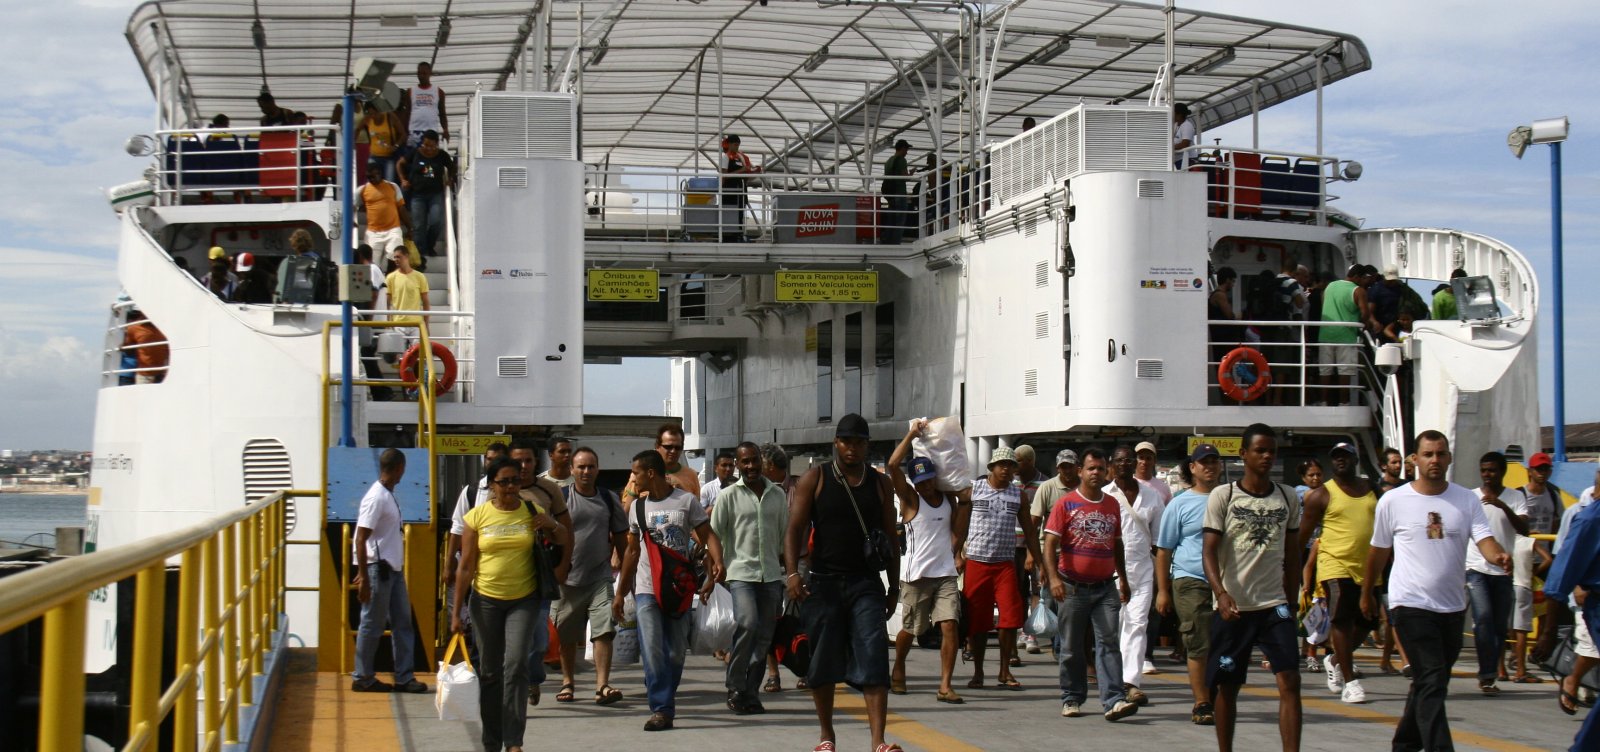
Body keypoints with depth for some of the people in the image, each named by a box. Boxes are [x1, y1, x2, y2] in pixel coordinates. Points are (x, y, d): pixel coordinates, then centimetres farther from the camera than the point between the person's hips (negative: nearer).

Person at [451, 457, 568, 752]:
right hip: (486, 601, 1)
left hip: (523, 600, -1)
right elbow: (466, 567, 1)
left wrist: (554, 526, -7)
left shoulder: (533, 513, 2)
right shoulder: (477, 516, 0)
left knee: (515, 666, -14)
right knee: (489, 672, 7)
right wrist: (456, 612, -1)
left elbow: (565, 548, 13)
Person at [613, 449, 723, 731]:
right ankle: (662, 709, -11)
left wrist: (717, 561, -25)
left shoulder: (687, 501, 0)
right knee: (652, 650, -12)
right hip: (647, 588, 1)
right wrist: (619, 594, 15)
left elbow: (707, 535, -4)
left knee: (676, 652, 4)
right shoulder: (638, 508, 11)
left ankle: (665, 698, 21)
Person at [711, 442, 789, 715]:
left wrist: (787, 572, 17)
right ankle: (735, 687, -10)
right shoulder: (729, 495, 0)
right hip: (741, 572, -4)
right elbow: (714, 535, 1)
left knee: (764, 636, 4)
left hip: (771, 575, 4)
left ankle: (751, 693, 14)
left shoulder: (778, 495, 11)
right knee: (747, 623, -22)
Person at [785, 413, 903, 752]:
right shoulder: (814, 480, 2)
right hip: (823, 583, -1)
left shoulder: (880, 483, 9)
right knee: (823, 661, 7)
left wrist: (894, 587, 10)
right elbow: (795, 529, -3)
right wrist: (792, 572, -17)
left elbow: (890, 537, 13)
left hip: (866, 584, 1)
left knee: (873, 659, -11)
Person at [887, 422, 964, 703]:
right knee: (910, 630, 9)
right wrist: (912, 434, -14)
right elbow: (893, 465, -17)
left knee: (950, 626, -11)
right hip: (916, 575, -3)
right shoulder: (910, 499, -3)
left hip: (945, 574, 3)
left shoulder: (947, 497, 12)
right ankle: (898, 671, 37)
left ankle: (945, 686, -11)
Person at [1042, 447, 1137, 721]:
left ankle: (1113, 700, -14)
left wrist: (1123, 578, 22)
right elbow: (1050, 543, -8)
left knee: (1108, 643, -7)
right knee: (1071, 647, 5)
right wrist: (1053, 577, -19)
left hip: (1106, 587, 3)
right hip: (1073, 587, -3)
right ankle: (1072, 699, 17)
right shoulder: (1066, 504, -2)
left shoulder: (1113, 505, 11)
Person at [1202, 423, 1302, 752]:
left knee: (1290, 681, -11)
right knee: (1226, 685, 7)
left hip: (1275, 605, 2)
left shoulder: (1288, 497, 7)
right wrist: (1221, 593, -24)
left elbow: (1292, 553, 15)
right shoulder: (1222, 496, -3)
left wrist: (1292, 600, 13)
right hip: (1232, 607, -2)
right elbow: (1209, 551, -9)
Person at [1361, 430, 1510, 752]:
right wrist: (1367, 592, 18)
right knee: (1432, 683, -15)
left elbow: (1484, 539, -8)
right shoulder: (1393, 501, -2)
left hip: (1453, 606, 4)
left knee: (1429, 683, 15)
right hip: (1411, 604, -4)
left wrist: (1498, 556, -31)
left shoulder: (1467, 500, 4)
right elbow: (1379, 550, 10)